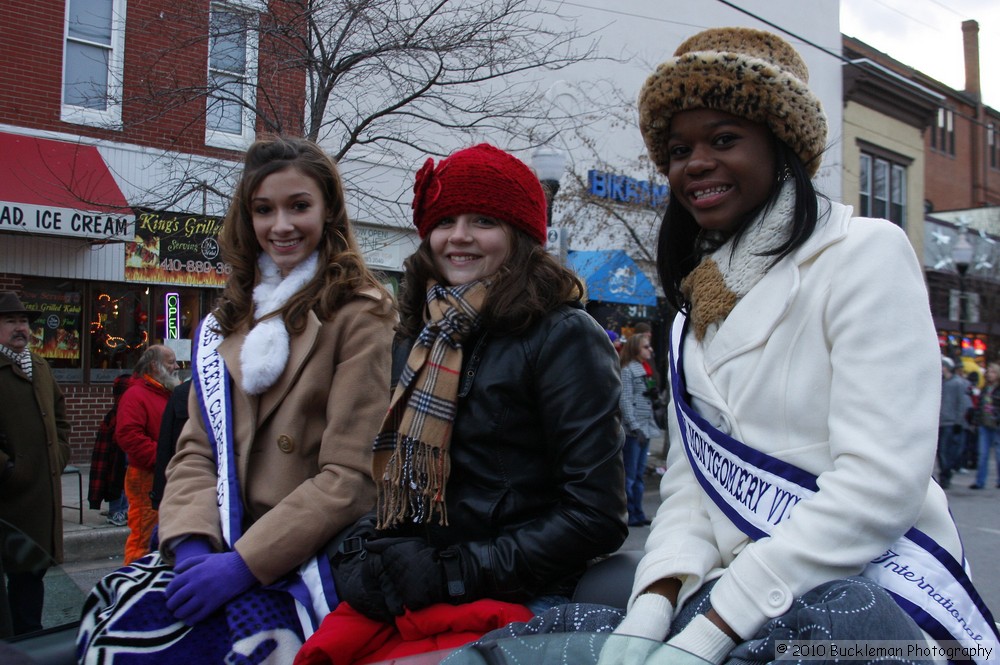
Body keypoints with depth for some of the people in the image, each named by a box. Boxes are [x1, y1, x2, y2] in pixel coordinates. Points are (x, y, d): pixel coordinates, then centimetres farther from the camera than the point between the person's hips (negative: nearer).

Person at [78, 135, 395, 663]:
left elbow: (352, 476, -12)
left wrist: (244, 562, -16)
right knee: (106, 614, -17)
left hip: (309, 555, -5)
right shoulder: (227, 322, 14)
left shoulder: (359, 315, -6)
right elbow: (196, 448, 9)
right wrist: (190, 543, -8)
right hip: (225, 541, 5)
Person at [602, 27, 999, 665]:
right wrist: (653, 604, -11)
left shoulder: (865, 254, -5)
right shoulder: (694, 311, 15)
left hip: (871, 587, -5)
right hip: (738, 601, 5)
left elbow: (880, 484, -16)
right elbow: (689, 484, 9)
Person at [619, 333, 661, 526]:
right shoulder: (628, 370, -8)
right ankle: (628, 515, 2)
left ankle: (638, 513, 19)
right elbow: (625, 400, -15)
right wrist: (635, 427, -19)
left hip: (646, 426, 9)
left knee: (640, 474, 13)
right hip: (633, 429, -9)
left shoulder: (646, 369, 17)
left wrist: (653, 393, 3)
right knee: (630, 474, -4)